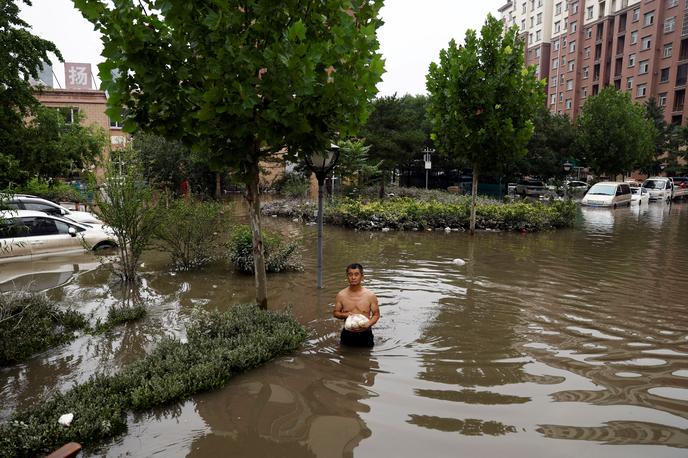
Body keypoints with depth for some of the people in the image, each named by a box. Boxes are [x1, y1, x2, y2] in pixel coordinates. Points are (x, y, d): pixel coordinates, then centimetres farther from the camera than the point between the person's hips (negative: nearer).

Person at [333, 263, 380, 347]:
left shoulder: (370, 295, -8)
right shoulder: (341, 295, -5)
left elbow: (376, 314, 0)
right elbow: (335, 313, 7)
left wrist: (369, 324, -19)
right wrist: (344, 315, -15)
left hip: (365, 334, -1)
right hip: (347, 334, 1)